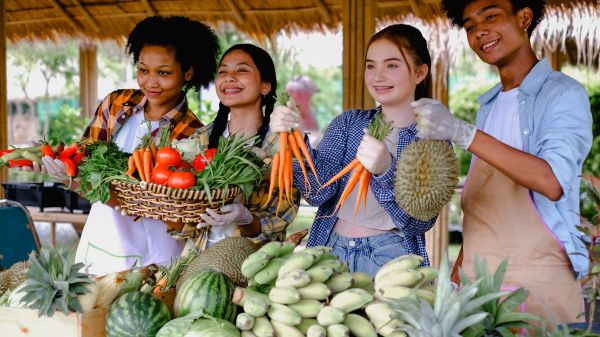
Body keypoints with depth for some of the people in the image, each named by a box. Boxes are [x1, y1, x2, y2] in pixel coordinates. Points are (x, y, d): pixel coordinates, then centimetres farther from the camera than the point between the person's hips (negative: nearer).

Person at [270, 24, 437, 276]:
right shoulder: (348, 123, 9)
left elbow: (422, 221, -12)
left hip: (390, 256, -2)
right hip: (331, 251, 3)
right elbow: (318, 192, -4)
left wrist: (386, 170, -28)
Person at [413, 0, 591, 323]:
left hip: (538, 284, -6)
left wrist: (462, 133, -29)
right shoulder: (488, 105, 14)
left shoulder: (563, 93, -7)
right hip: (477, 283, 6)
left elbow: (553, 182, -25)